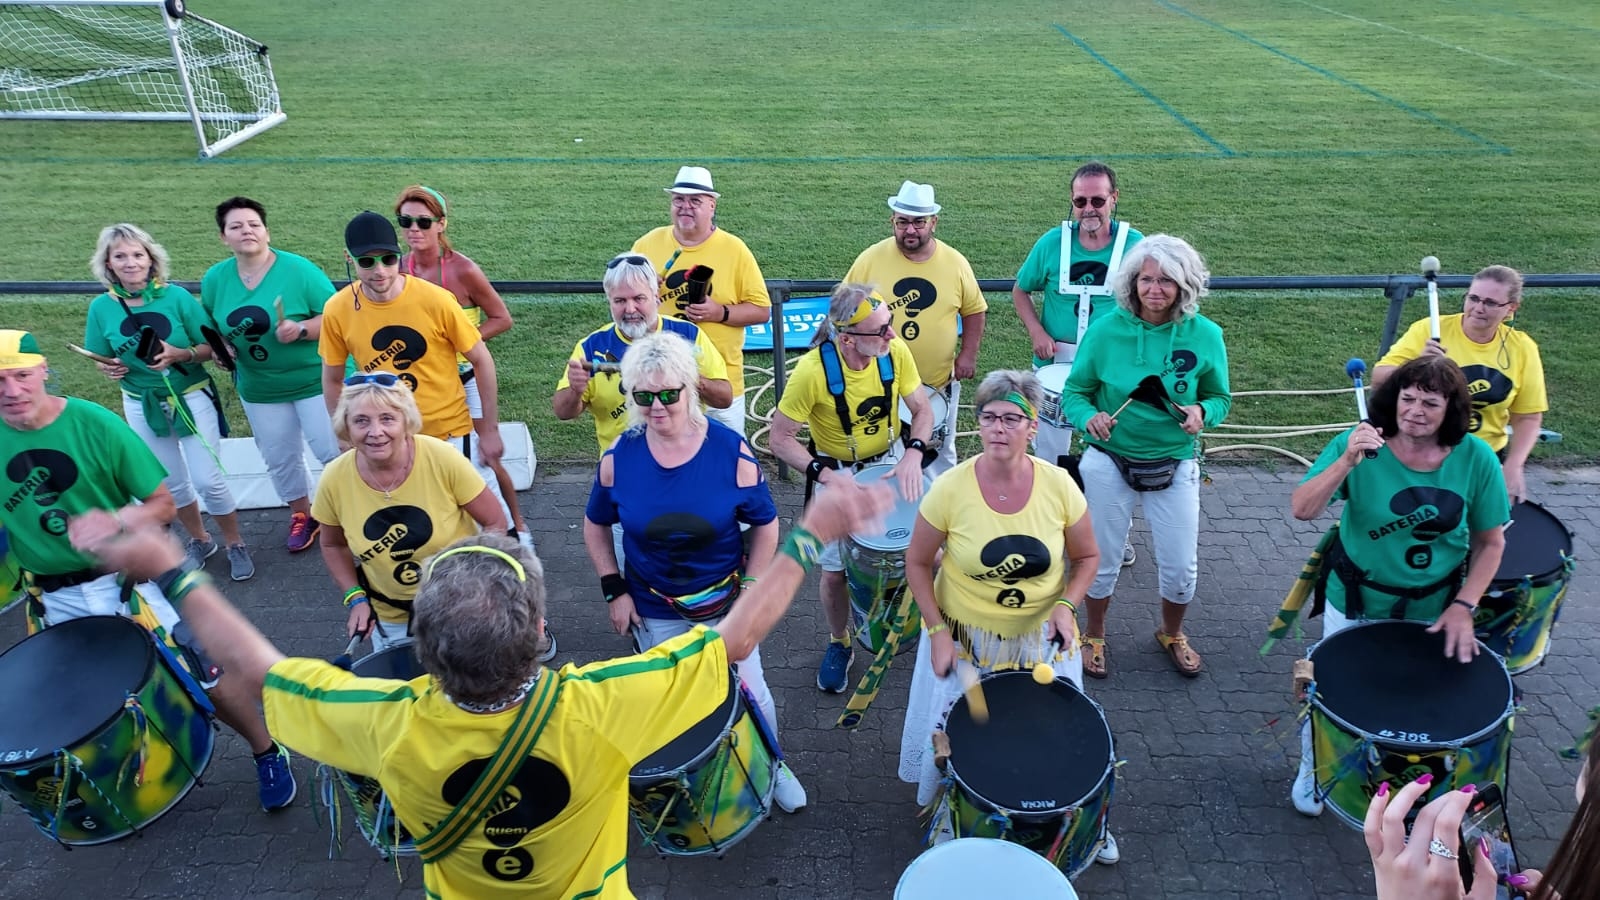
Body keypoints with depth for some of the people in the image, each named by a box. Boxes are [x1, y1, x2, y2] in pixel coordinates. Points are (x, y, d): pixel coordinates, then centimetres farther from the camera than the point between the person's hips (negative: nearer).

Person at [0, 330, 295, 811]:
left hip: (128, 582, -3)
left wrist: (116, 522, -29)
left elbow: (164, 505, -10)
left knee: (208, 676, 0)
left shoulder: (96, 425, -15)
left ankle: (268, 754, 22)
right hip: (54, 601, 3)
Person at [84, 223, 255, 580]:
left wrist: (179, 355, -28)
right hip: (142, 405, 3)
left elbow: (210, 347, -10)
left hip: (192, 398, -3)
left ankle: (236, 545, 17)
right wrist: (109, 368, -16)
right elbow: (101, 360, 6)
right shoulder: (101, 307, -6)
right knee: (171, 483, 14)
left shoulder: (177, 297, -13)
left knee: (207, 479, -2)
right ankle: (199, 540, 36)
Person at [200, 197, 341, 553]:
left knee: (332, 451, -4)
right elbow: (212, 327, 13)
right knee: (280, 460, 16)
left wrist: (302, 329, -31)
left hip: (314, 379, -5)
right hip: (259, 389, 5)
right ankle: (302, 515, 38)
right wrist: (219, 346, -8)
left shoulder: (298, 269, -16)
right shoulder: (214, 279, -2)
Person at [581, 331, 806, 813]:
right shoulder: (619, 456, -14)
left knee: (750, 695, 10)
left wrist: (750, 590, -12)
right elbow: (596, 525, 2)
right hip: (653, 610, 1)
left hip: (724, 603, -1)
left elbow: (766, 524, -7)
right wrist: (614, 590, -5)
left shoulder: (730, 450, -18)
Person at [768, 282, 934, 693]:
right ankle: (839, 644, 32)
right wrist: (826, 475, -30)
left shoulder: (896, 351, -19)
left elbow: (922, 410, -6)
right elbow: (780, 439, -20)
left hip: (890, 463, 3)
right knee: (834, 571, 2)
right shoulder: (813, 370, -28)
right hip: (836, 473, -2)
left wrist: (914, 454, -24)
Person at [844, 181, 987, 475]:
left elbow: (975, 310, 7)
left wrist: (968, 353, -3)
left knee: (940, 455, 17)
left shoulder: (955, 262, -5)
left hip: (939, 384, 1)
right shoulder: (870, 260, -9)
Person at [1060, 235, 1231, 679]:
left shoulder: (1205, 335, -9)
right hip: (1110, 463, -1)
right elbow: (1074, 391, -4)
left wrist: (1201, 413, -19)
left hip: (1176, 466, 1)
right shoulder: (1106, 330, -12)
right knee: (1102, 559, 12)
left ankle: (1172, 634, 41)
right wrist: (1089, 417, -25)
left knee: (1181, 566, 10)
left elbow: (1220, 398, 3)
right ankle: (1094, 636, 38)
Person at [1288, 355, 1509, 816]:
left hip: (1431, 611, 1)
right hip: (1354, 603, -1)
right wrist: (1347, 461, -41)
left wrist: (1463, 606, -15)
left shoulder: (1476, 459, -15)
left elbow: (1490, 543, -5)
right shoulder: (1360, 444, -20)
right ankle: (1312, 769, 41)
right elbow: (1302, 510, -29)